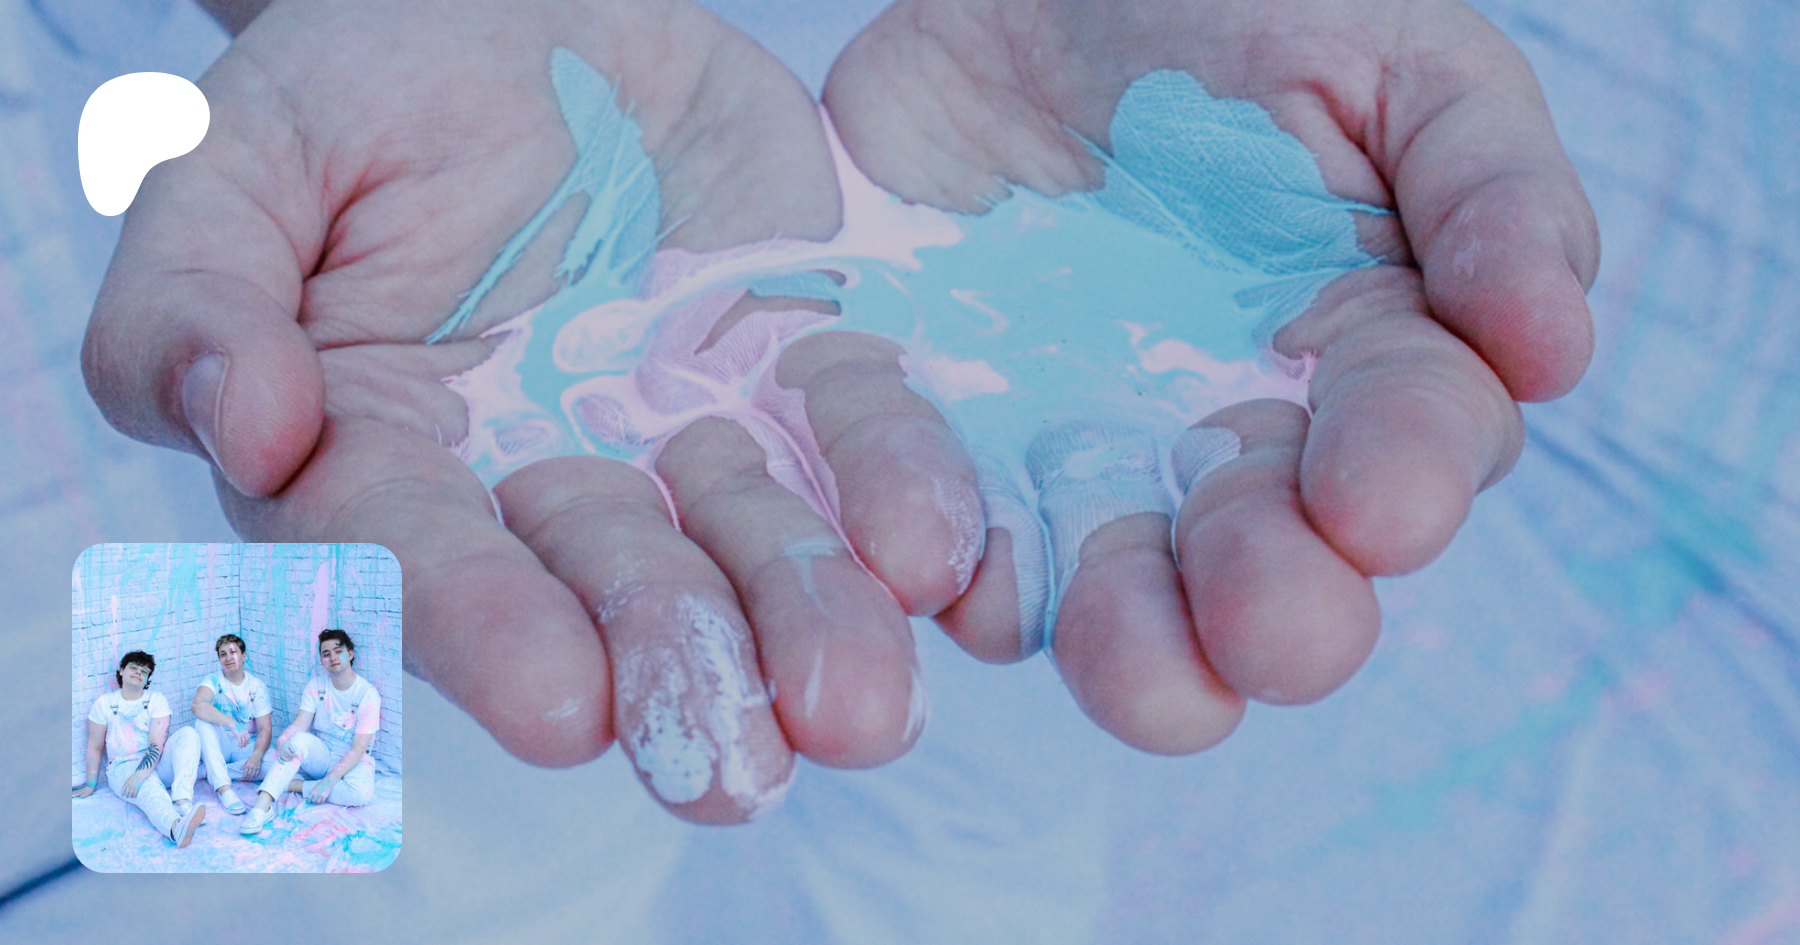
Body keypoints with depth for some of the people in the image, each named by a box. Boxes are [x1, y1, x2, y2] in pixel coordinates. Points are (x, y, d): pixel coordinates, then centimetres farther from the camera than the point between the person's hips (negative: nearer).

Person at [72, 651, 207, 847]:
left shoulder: (156, 701, 3)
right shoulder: (104, 703, 7)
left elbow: (157, 743, -9)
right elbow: (94, 747, 10)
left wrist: (140, 775, -24)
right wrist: (90, 785, 7)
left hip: (156, 762, 2)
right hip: (123, 767, -2)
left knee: (188, 734, -26)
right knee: (149, 786, -36)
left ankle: (183, 802, -46)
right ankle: (175, 826, -72)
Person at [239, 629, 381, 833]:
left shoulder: (368, 694, -13)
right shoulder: (316, 686, 1)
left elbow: (358, 749, -18)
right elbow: (299, 725, -10)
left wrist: (330, 780, -28)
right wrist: (282, 740, -34)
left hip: (353, 762, -3)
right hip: (321, 755, 3)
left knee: (361, 793, -36)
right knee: (297, 740, -31)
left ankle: (290, 785, -22)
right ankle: (262, 806, -43)